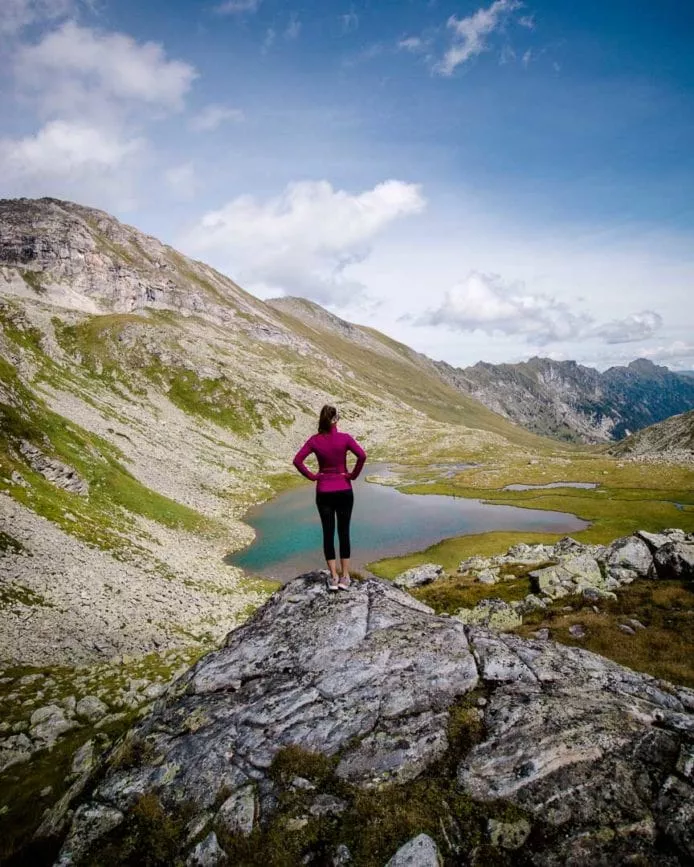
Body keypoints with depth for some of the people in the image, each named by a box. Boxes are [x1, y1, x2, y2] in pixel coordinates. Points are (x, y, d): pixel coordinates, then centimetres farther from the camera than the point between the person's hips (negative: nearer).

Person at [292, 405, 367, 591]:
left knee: (328, 533, 9)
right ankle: (345, 576, 12)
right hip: (344, 490, -1)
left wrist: (311, 476, -1)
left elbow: (297, 460, -10)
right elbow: (362, 455, -20)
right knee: (344, 532, 9)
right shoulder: (344, 438, -8)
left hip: (324, 492, 1)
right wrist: (353, 475, -8)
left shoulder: (314, 440, -4)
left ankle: (334, 577, 11)